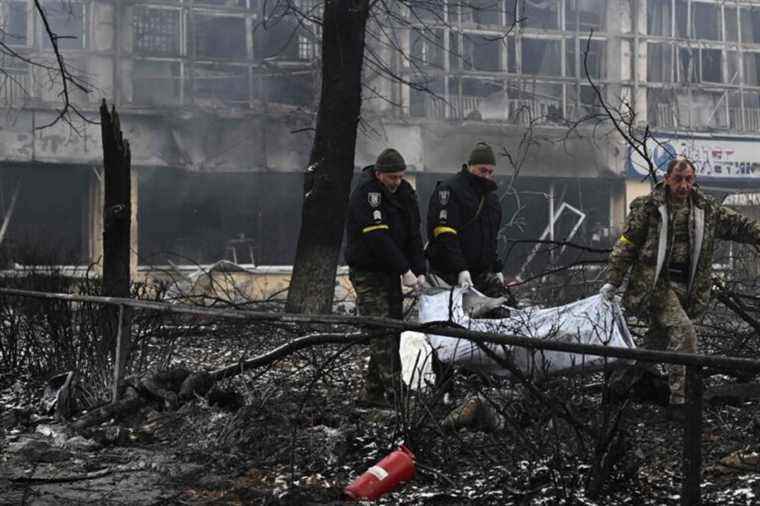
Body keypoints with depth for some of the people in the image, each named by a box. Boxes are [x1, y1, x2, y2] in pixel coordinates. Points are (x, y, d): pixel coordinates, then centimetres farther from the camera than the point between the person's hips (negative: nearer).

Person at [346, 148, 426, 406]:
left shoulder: (405, 192, 6)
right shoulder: (365, 194, -17)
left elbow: (414, 234, 6)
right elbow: (378, 238, -24)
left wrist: (419, 271, -5)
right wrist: (404, 270, -24)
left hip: (391, 272, 7)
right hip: (367, 272, -7)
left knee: (393, 329, 5)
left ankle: (373, 392, 11)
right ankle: (392, 390, -15)